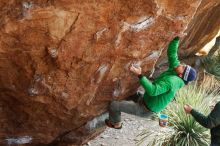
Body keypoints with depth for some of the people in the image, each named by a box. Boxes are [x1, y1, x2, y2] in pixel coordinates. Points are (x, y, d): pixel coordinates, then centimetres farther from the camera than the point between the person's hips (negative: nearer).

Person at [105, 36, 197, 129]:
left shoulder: (171, 81, -33)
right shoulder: (175, 72, -7)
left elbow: (152, 91, -44)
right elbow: (171, 52, -1)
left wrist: (139, 75, -47)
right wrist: (177, 38, -10)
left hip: (144, 109, -9)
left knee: (114, 105, -3)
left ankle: (116, 124, 23)